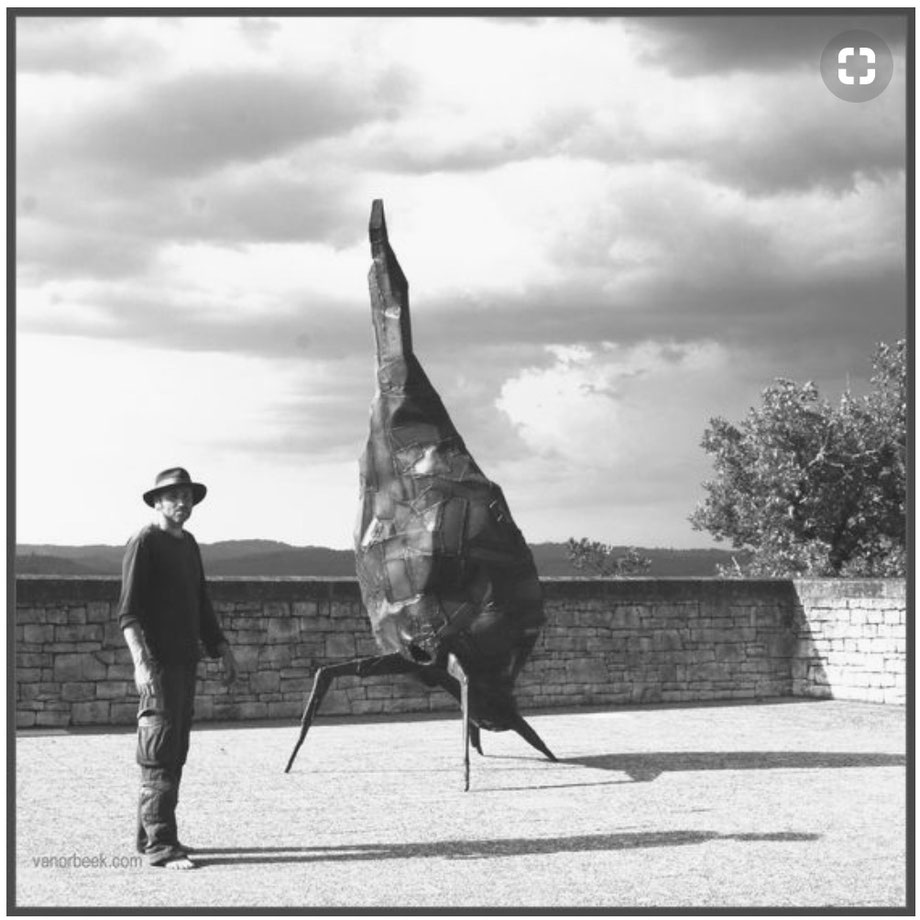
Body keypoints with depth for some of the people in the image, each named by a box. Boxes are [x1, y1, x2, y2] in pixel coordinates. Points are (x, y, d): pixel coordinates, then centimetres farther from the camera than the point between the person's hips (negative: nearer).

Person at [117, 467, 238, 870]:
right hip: (158, 663, -9)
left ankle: (150, 835, 20)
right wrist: (141, 662, -25)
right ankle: (159, 845, -10)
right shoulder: (144, 542, -8)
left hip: (186, 661, 9)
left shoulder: (188, 544, 17)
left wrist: (221, 648, 19)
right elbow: (128, 611, -15)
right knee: (159, 754, -10)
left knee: (175, 752, 12)